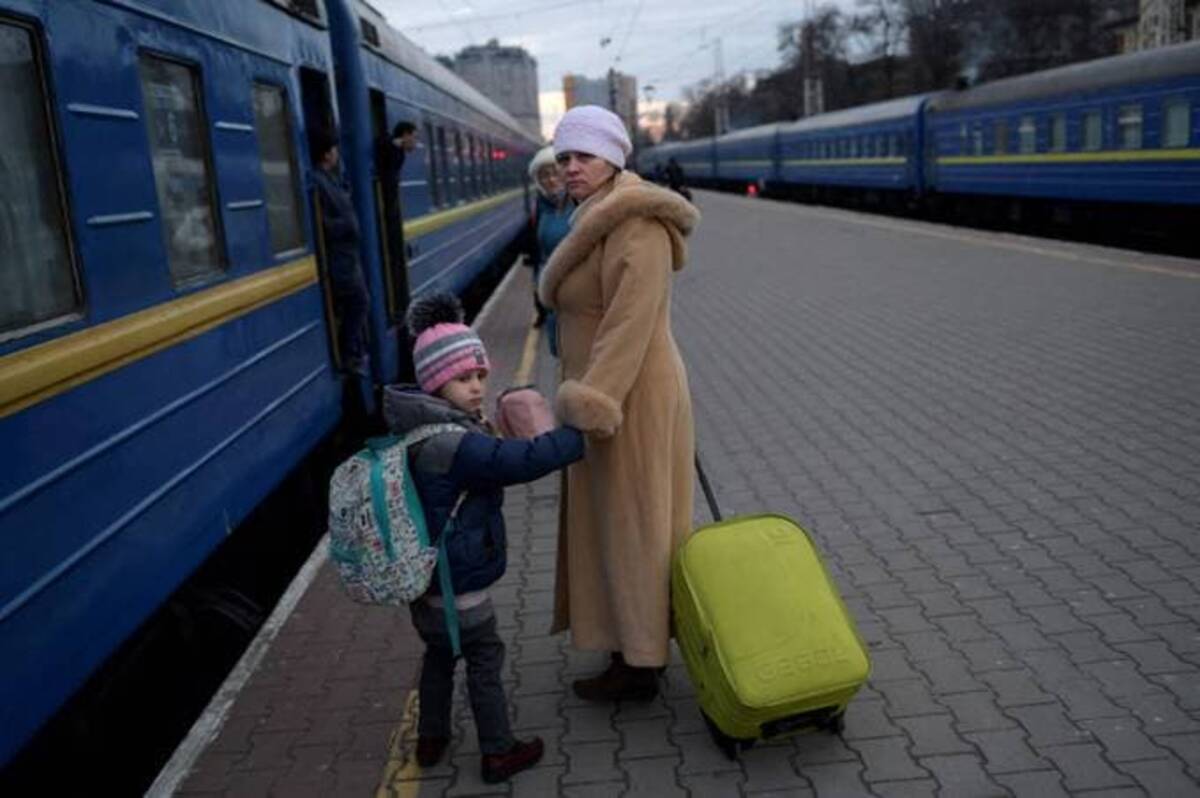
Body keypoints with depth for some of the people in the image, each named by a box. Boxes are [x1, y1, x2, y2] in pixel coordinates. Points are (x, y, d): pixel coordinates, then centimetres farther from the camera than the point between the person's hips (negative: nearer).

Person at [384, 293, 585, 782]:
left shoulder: (424, 430, 3)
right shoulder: (456, 444, -28)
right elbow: (526, 460, -34)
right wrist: (581, 435, -26)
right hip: (456, 583, -9)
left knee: (440, 651, 25)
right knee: (484, 657, 8)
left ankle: (431, 739, 41)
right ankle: (498, 754, 23)